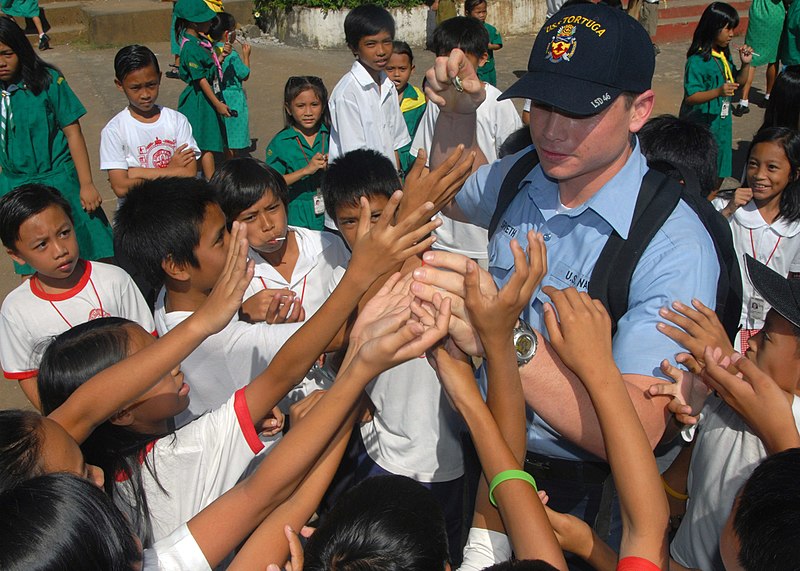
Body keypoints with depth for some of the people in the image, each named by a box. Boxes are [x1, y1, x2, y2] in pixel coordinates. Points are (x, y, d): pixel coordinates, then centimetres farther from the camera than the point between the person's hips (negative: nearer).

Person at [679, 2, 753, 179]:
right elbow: (690, 97, -25)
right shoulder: (697, 61, -19)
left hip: (722, 123, 9)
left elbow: (738, 82, 20)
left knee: (720, 171, 17)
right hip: (700, 125, -9)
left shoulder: (724, 56, 8)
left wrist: (746, 63, 3)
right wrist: (719, 92, -37)